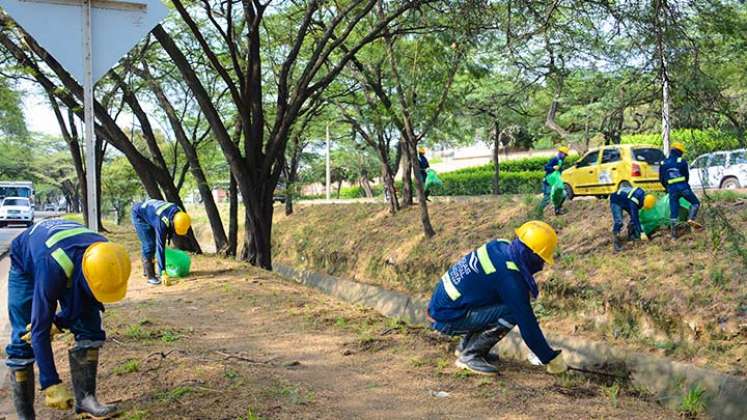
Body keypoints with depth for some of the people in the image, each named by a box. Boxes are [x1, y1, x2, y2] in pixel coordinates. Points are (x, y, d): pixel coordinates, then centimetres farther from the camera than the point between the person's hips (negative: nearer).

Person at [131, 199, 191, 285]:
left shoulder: (179, 212, -21)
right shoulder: (162, 222, -40)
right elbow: (160, 247, -38)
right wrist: (163, 272, -38)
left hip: (150, 210, 8)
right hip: (139, 215, -8)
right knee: (149, 245, -16)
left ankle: (146, 271, 28)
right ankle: (150, 277, -12)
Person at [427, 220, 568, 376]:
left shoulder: (500, 245, -2)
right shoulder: (510, 278, -25)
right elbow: (527, 325, -18)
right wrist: (551, 359, -7)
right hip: (447, 318, -9)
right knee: (512, 313, -18)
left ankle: (466, 346, 18)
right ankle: (469, 355, -7)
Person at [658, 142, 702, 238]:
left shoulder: (663, 163, 11)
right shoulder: (682, 162, 0)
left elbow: (661, 179, 14)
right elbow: (687, 175, 7)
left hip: (671, 190, 3)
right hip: (683, 187, -3)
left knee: (673, 213, 5)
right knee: (695, 203, 14)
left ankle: (673, 235, 5)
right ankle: (691, 219, -10)